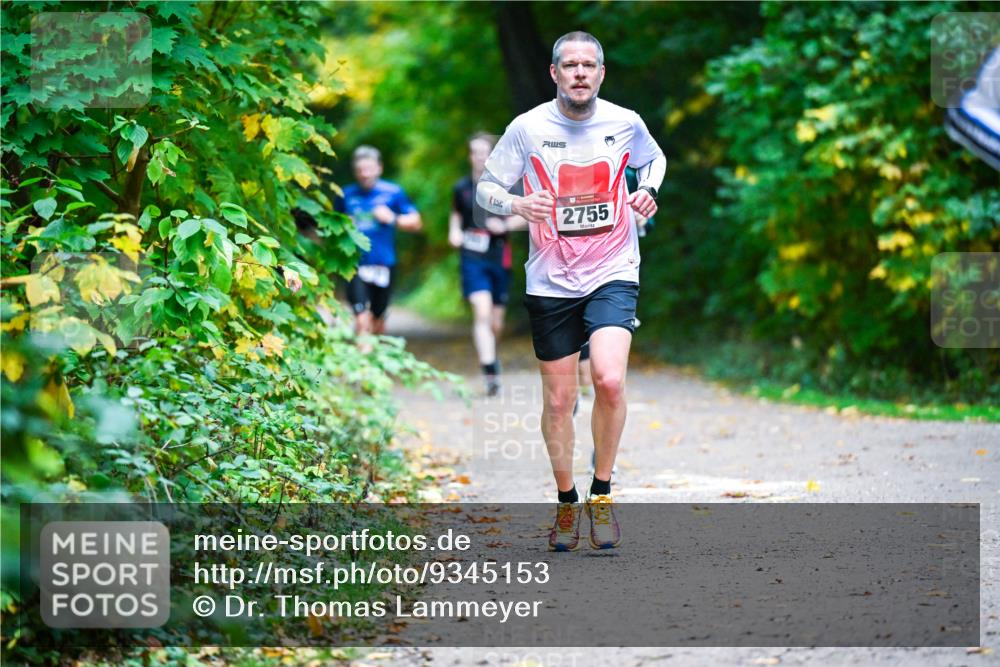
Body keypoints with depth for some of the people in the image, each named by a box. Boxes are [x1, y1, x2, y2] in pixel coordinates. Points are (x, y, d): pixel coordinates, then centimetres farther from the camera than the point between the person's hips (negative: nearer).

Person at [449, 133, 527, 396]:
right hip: (472, 258, 0)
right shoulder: (462, 187, 6)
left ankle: (491, 354, 39)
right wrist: (454, 231, 4)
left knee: (496, 321, 8)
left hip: (499, 258, 0)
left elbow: (526, 216, 5)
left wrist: (506, 225, -12)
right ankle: (490, 373, -20)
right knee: (481, 313, -18)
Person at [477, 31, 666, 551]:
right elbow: (485, 187, 2)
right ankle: (566, 502, 27)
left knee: (610, 380, -21)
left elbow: (654, 158, 21)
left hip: (613, 274, 0)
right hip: (550, 282, 1)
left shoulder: (625, 123, -1)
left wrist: (648, 190, 0)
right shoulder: (528, 127, -6)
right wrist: (518, 205, -19)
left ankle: (601, 493, -1)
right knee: (559, 400, 5)